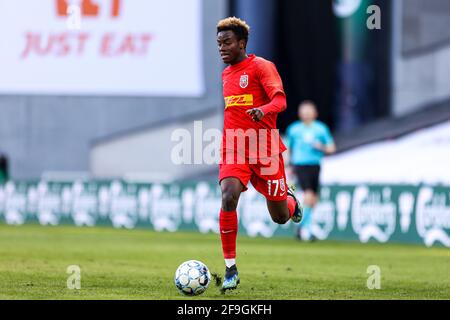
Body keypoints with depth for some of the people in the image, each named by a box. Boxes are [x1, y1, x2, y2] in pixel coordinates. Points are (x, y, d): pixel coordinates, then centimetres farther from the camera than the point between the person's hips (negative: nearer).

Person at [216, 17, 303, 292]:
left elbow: (280, 101, -21)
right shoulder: (225, 74, 13)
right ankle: (231, 270, -18)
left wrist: (263, 110, -41)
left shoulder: (261, 67, -7)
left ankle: (290, 199, 45)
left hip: (265, 150, -4)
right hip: (233, 149, 4)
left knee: (280, 217, 5)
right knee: (228, 198, -23)